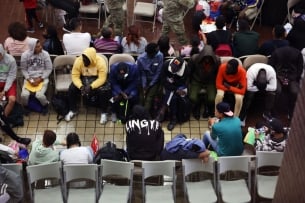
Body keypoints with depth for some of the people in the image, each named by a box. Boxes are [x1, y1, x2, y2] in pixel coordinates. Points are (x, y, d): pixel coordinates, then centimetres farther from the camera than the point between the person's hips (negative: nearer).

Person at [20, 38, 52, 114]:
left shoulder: (45, 54, -9)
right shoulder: (25, 55, -7)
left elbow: (49, 69, -4)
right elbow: (23, 69, 3)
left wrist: (40, 78, -12)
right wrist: (28, 79, -12)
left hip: (42, 78, -1)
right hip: (29, 78, 1)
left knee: (39, 95, -25)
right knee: (24, 95, -21)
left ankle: (45, 105, 10)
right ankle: (25, 106, 13)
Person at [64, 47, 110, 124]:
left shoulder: (100, 62, -28)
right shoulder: (78, 60, -19)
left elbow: (102, 78, -28)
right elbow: (75, 76, -16)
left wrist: (91, 87, -40)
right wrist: (81, 86, -33)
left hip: (97, 79, -3)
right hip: (83, 78, 3)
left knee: (102, 91, -32)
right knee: (71, 88, -20)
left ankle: (103, 113, -13)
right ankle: (72, 111, -1)